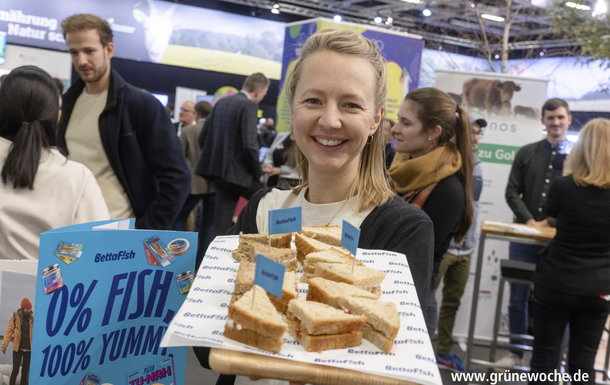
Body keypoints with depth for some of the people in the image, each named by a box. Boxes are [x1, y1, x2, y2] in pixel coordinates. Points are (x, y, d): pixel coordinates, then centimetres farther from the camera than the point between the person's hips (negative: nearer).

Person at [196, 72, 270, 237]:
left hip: (219, 172, 8)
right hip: (239, 173, -7)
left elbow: (203, 137, 14)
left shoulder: (221, 102, 12)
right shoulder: (249, 105, -12)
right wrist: (258, 172, -8)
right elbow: (249, 144, -20)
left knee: (221, 226, 10)